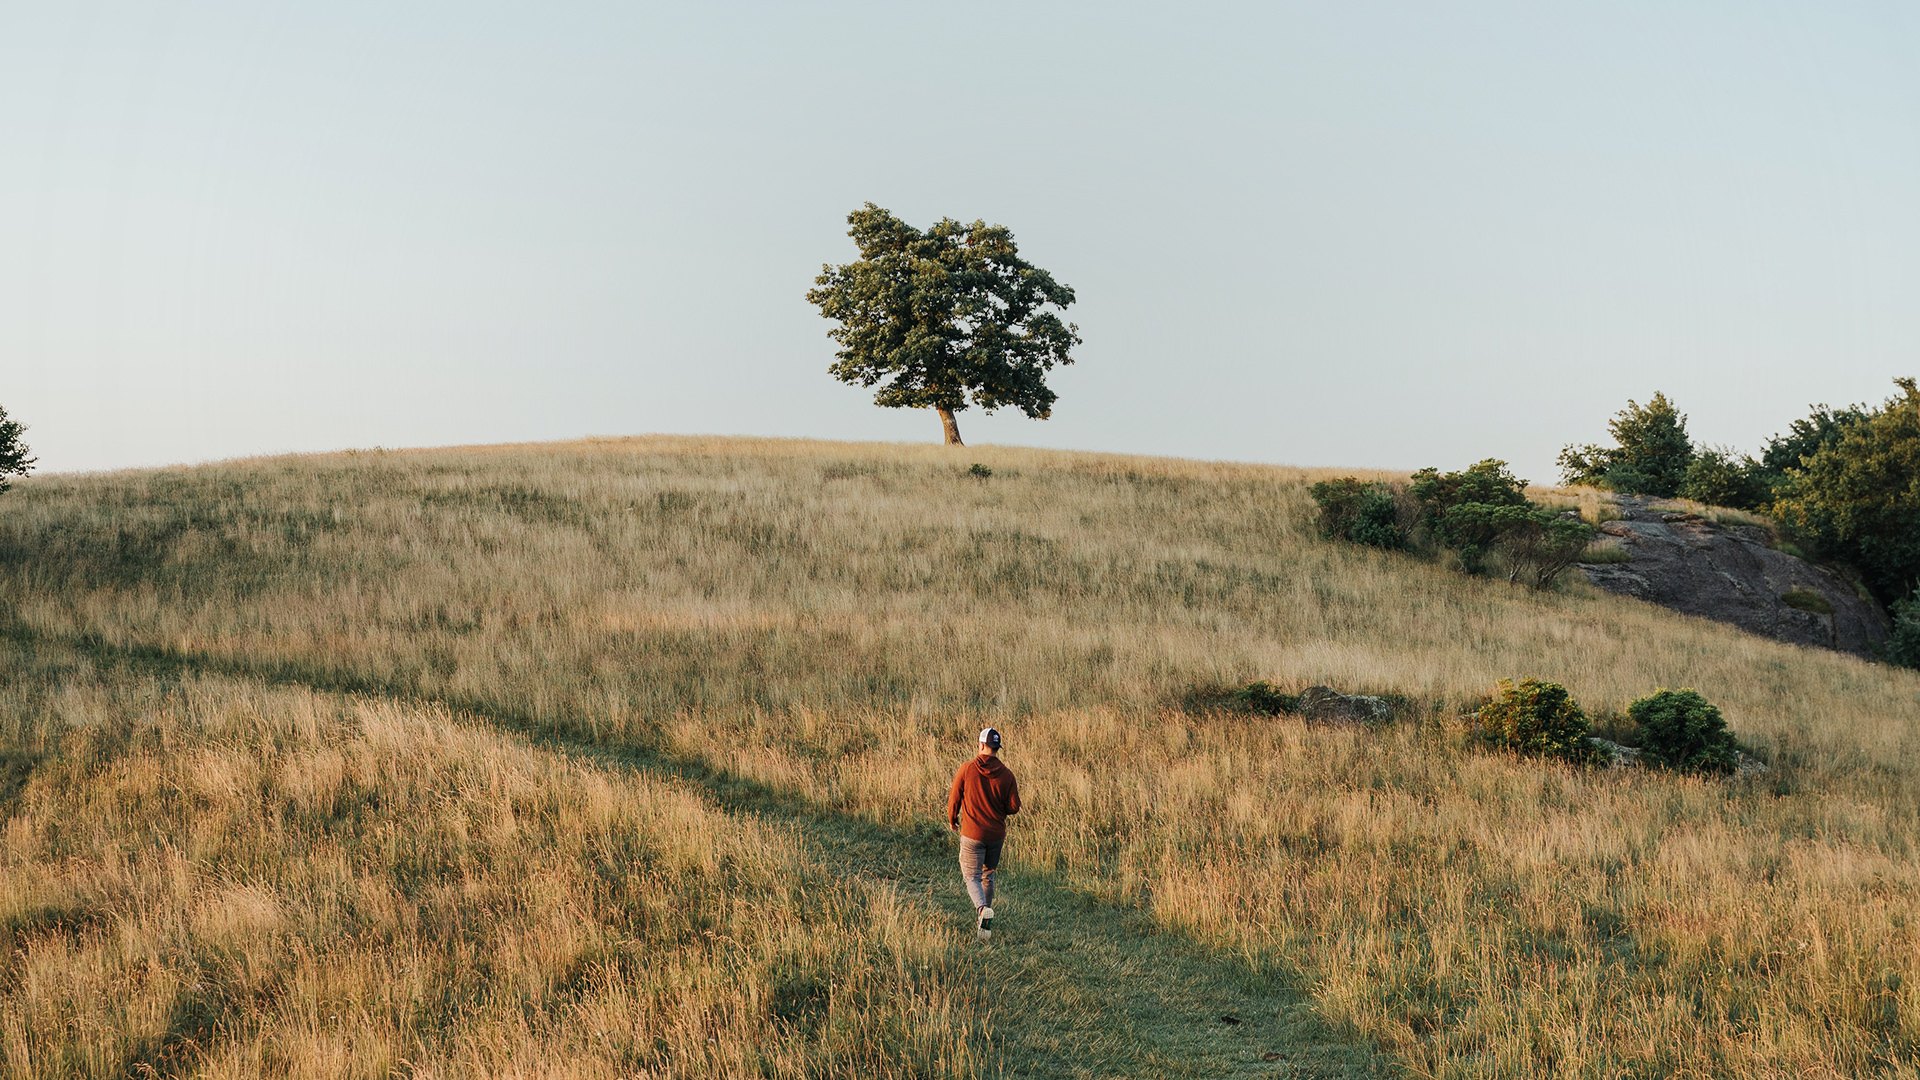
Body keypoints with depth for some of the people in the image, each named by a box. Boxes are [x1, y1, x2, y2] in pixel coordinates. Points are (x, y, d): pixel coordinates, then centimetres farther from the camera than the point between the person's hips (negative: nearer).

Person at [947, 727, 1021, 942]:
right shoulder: (1006, 774, -6)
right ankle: (983, 918, 28)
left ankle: (983, 909, -25)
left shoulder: (967, 769, -11)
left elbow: (954, 798, -5)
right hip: (996, 834, 3)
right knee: (988, 875, 21)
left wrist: (952, 820, 14)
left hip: (972, 834, -3)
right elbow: (1013, 807, -4)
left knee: (972, 877, 1)